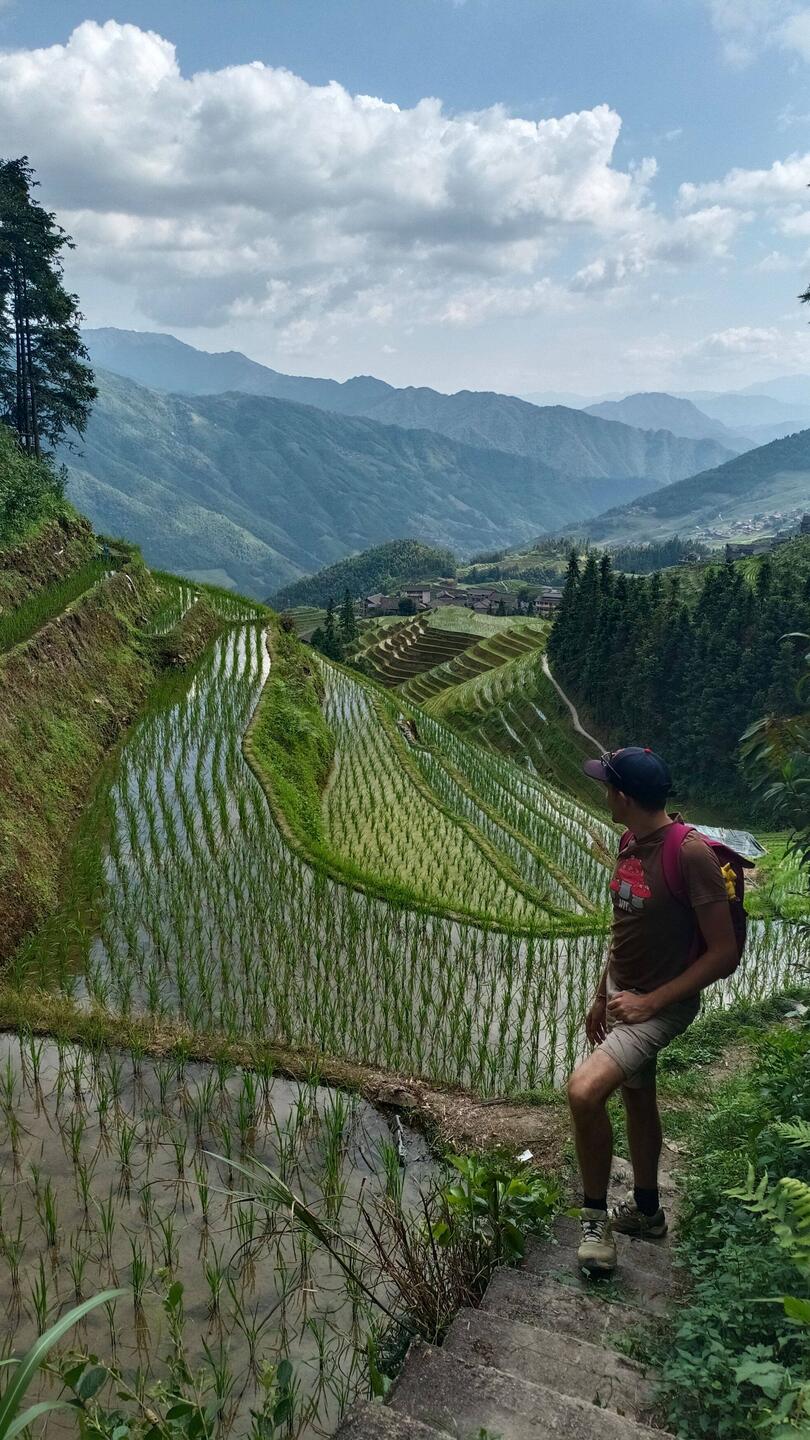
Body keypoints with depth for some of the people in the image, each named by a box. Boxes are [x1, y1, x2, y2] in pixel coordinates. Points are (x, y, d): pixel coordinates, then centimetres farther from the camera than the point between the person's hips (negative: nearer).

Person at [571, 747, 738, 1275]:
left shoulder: (691, 855, -25)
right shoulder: (632, 842, 1)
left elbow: (724, 953, -22)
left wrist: (651, 1002, -21)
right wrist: (601, 997, 17)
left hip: (660, 1007, -9)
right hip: (622, 995, 9)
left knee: (584, 1090, -22)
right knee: (637, 1098, 22)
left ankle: (596, 1217, -1)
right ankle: (646, 1211, 42)